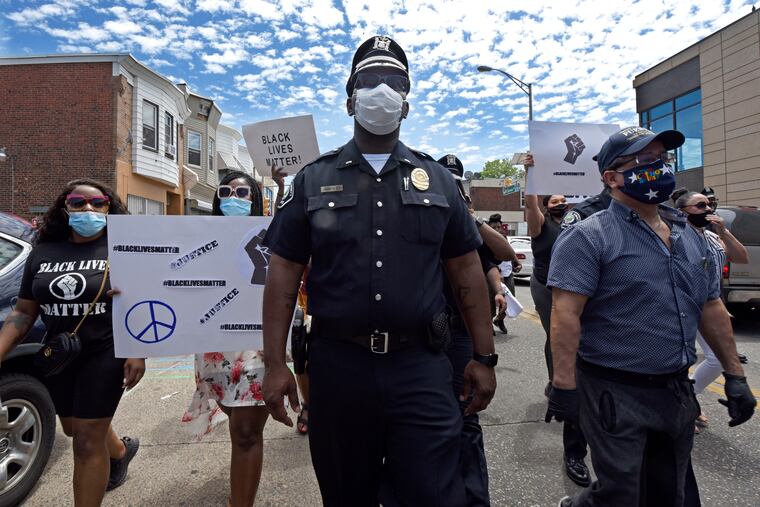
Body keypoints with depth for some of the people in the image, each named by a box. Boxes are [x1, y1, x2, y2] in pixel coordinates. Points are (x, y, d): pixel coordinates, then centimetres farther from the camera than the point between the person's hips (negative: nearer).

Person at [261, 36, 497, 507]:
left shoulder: (437, 178, 6)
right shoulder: (313, 180, 4)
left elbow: (466, 270, 6)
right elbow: (284, 273, 2)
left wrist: (484, 357, 4)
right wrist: (275, 363, -2)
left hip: (421, 366, 0)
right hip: (337, 365, 1)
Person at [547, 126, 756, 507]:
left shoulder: (689, 235, 10)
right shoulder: (589, 237, -15)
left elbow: (711, 309, 15)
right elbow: (565, 314, -21)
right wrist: (564, 385, -25)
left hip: (677, 391, 8)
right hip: (615, 393, -7)